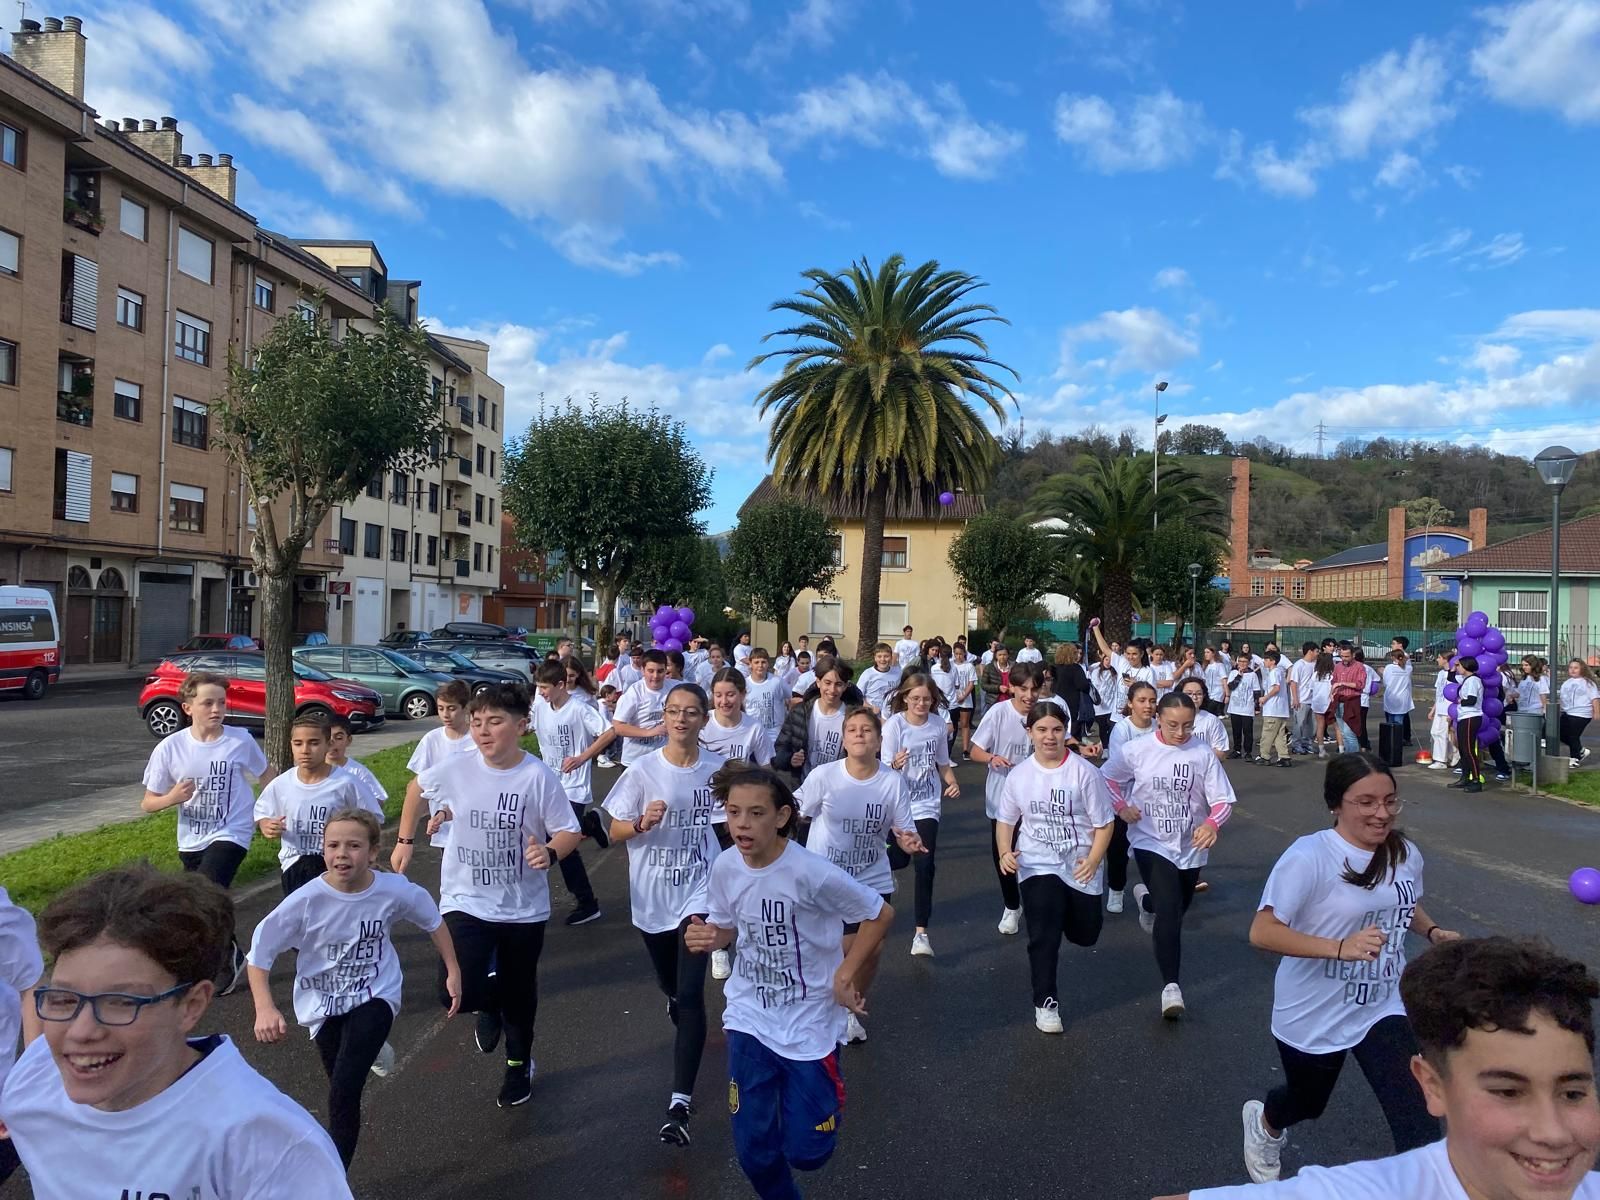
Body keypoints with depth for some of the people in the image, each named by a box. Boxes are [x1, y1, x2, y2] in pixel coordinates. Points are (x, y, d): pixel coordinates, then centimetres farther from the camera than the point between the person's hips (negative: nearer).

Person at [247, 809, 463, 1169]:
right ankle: (370, 1047, 52)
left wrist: (453, 971, 0)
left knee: (343, 1091, -18)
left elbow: (433, 921, -2)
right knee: (343, 1090, 18)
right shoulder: (305, 901, -24)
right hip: (324, 1004, 2)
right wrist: (265, 1009, -26)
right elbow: (259, 953, -14)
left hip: (375, 995, -2)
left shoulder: (395, 891, -21)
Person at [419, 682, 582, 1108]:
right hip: (466, 901, 1)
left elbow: (570, 832, -12)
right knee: (457, 993, -16)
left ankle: (519, 1063, 46)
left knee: (519, 992, 16)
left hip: (524, 907, -1)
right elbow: (419, 785, 12)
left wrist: (550, 852, -31)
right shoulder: (454, 769, -10)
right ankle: (488, 1004, 24)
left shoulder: (539, 777, -17)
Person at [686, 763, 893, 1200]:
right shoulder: (724, 868, -10)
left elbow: (880, 914, -13)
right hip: (749, 1019, 4)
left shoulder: (811, 872, -25)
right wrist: (706, 938, -14)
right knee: (753, 1148, 7)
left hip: (809, 1024, -3)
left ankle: (826, 1091, 37)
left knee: (805, 1151, 5)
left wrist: (846, 975, -13)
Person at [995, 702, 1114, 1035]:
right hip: (1037, 865, 0)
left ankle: (1061, 912, 49)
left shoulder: (1083, 772, -13)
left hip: (1080, 867, 0)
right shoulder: (1019, 775, -4)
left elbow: (1104, 822, -7)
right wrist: (1005, 852, -10)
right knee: (1043, 935, -14)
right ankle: (1046, 1002, 4)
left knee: (1085, 935, 14)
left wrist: (1094, 860, -19)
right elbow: (1005, 820, 8)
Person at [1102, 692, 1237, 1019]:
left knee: (1176, 907, 22)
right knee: (1170, 911, -19)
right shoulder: (1135, 750, -12)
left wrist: (1211, 824, -30)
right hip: (1151, 843, -3)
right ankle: (1171, 986, -12)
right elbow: (1107, 778, 5)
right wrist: (1121, 808, -9)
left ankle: (1147, 898, 58)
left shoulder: (1203, 754, -11)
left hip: (1191, 846, 3)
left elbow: (1222, 800, -10)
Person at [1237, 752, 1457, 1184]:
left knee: (1419, 1122, -13)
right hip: (1312, 1017, -4)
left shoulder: (1406, 854, -5)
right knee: (1308, 1103, 22)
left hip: (1383, 1010, 4)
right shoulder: (1308, 857, -26)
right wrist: (1340, 947, -39)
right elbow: (1262, 932, -29)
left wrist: (1433, 931, -5)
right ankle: (1265, 1122, 57)